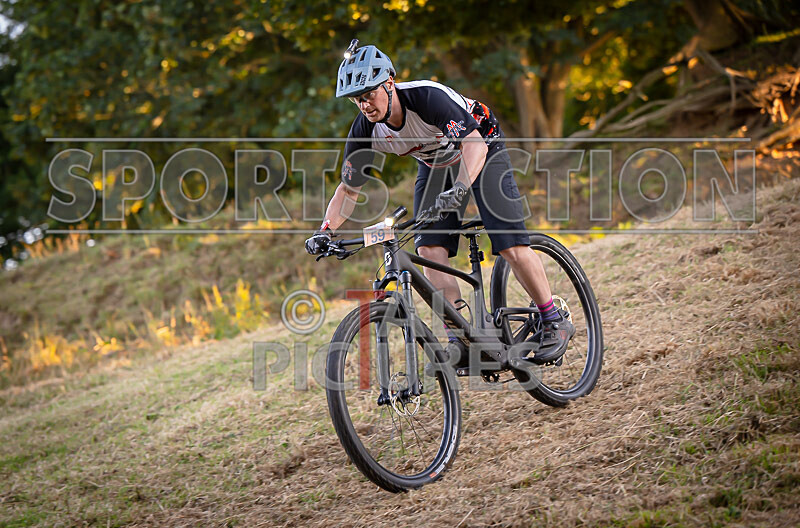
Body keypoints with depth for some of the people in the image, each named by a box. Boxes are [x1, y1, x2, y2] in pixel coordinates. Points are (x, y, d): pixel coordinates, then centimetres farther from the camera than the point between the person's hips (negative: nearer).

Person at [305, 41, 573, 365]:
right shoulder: (365, 130, -20)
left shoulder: (428, 96, -37)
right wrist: (326, 231, -26)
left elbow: (474, 143, -45)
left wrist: (459, 190, -61)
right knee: (429, 249, -14)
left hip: (482, 150, -5)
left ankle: (554, 323, 3)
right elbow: (348, 189, -10)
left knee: (510, 245, -14)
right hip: (435, 165, 5)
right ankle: (460, 340, -8)